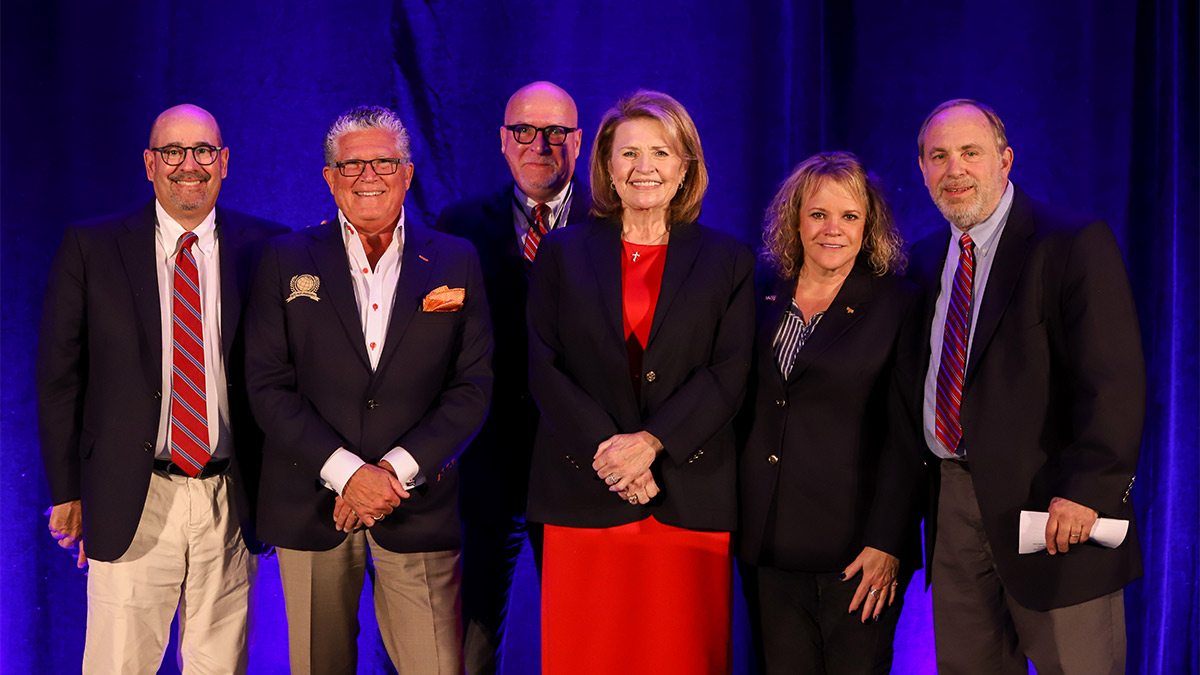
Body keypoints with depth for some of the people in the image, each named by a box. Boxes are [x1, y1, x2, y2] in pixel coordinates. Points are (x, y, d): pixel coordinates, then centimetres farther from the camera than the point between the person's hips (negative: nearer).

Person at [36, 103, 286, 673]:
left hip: (230, 503, 1)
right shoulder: (90, 248, 2)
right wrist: (67, 491, 1)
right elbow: (59, 376, 4)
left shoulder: (267, 248, 3)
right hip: (130, 506, -1)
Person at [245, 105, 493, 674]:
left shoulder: (456, 261, 5)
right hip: (309, 507, 0)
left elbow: (474, 385, 1)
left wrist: (398, 469, -10)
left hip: (419, 504, 0)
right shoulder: (287, 260, 4)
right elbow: (268, 386, -2)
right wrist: (346, 472, -13)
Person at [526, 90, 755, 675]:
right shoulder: (562, 253, 10)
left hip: (689, 495, 0)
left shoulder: (727, 260, 9)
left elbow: (729, 374, -1)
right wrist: (606, 454, -11)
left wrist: (650, 441, -14)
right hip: (583, 493, 0)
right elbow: (546, 369, 2)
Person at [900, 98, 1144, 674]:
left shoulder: (1075, 244, -7)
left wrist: (1087, 490, -21)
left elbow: (1114, 380, -14)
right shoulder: (926, 260, 14)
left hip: (1049, 504, -6)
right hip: (952, 502, 6)